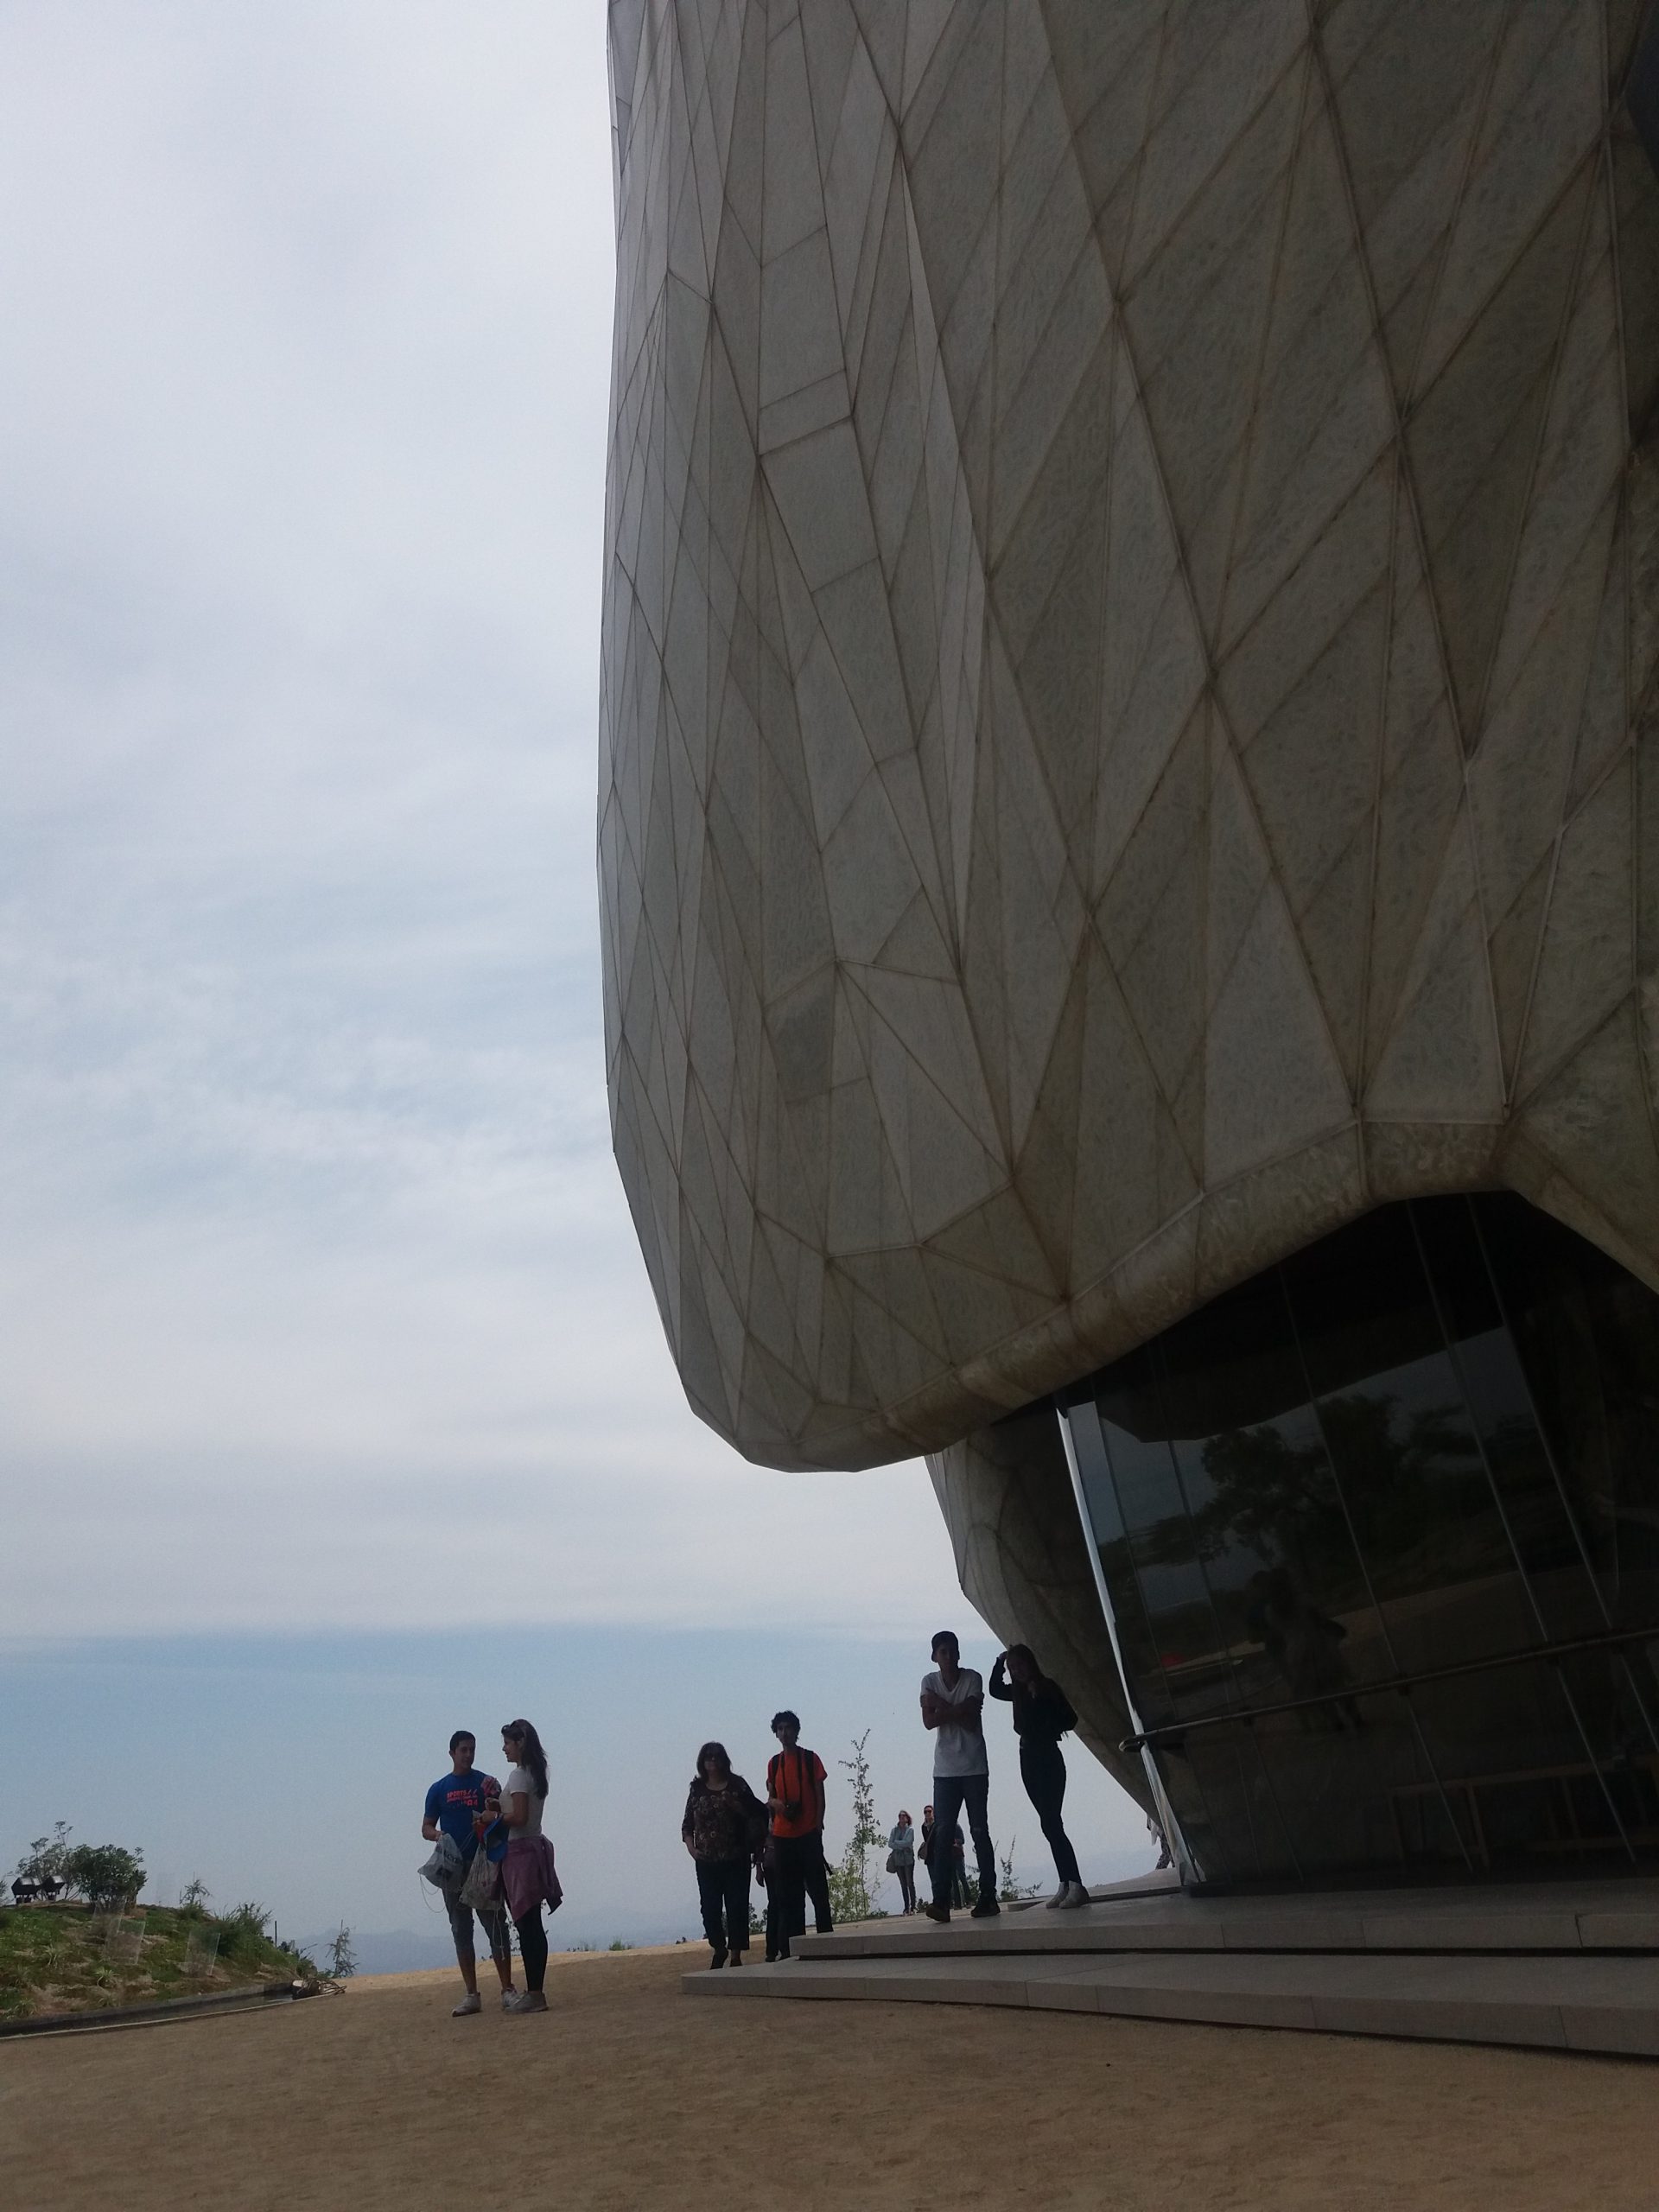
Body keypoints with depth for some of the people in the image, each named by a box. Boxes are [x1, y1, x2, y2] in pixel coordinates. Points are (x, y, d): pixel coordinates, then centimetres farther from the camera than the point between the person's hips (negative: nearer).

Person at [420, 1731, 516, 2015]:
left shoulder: (487, 1784, 5)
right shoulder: (439, 1789, 9)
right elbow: (426, 1827, 11)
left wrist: (493, 1814, -20)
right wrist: (437, 1835, -10)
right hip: (453, 1868, 2)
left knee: (496, 1926, -4)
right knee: (461, 1932, 6)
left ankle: (507, 1990, 0)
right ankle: (472, 1995, 13)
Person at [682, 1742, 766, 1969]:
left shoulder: (736, 1785, 1)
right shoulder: (697, 1789, 5)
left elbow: (758, 1813, 5)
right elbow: (687, 1824, 9)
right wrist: (691, 1847, -4)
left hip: (735, 1859, -2)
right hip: (706, 1861, 2)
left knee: (736, 1906, -1)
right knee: (709, 1907, 3)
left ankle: (735, 1955, 11)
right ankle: (719, 1949, 26)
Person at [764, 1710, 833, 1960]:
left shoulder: (811, 1759, 2)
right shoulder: (774, 1763, 11)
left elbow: (820, 1795, 0)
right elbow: (770, 1796, 16)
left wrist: (818, 1825, -9)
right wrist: (774, 1803, -8)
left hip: (808, 1834, -4)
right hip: (782, 1836, 4)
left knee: (818, 1888, -4)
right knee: (787, 1894, 6)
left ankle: (826, 1938, 0)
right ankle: (792, 1946, 11)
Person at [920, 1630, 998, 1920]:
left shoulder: (972, 1679, -4)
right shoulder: (929, 1682, 5)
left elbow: (971, 1719, -15)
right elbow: (928, 1721, -7)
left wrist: (941, 1706, -10)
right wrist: (958, 1711, -13)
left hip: (974, 1768, -2)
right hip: (945, 1771, 2)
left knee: (980, 1831, 1)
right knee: (941, 1833, -5)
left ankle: (988, 1897, 6)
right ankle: (941, 1901, -8)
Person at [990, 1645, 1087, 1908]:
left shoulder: (1048, 1688, -8)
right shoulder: (1019, 1692, 9)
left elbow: (1070, 1719, -12)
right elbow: (995, 1689, 25)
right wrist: (999, 1663, 13)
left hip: (1049, 1759, -7)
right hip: (1028, 1759, 7)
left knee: (1050, 1823, -15)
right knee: (1050, 1824, 6)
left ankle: (1076, 1885, -18)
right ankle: (1065, 1884, 6)